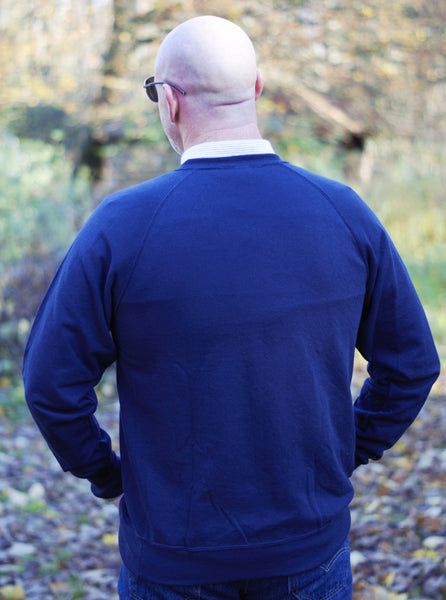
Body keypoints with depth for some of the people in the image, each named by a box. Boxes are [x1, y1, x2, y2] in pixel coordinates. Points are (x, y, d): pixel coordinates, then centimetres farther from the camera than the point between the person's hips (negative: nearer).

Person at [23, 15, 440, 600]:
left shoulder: (121, 226, -17)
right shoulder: (344, 213, -9)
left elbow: (53, 382, -12)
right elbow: (411, 363, -1)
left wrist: (107, 475, 5)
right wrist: (341, 460, 10)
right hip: (312, 546, 2)